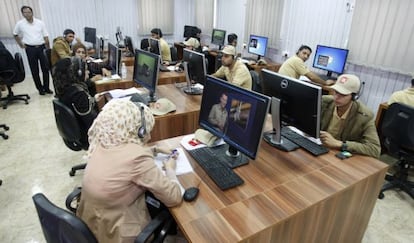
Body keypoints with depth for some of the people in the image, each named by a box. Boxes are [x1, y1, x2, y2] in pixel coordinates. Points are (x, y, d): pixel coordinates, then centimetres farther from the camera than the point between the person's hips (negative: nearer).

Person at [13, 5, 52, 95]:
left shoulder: (40, 23, 1)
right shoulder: (20, 24, 2)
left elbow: (46, 36, 2)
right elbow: (15, 35, 18)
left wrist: (48, 49, 0)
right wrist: (21, 44, 12)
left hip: (42, 47, 0)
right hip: (30, 49, 0)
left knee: (45, 68, 0)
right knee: (34, 70, 3)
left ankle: (46, 87, 10)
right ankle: (40, 88, 11)